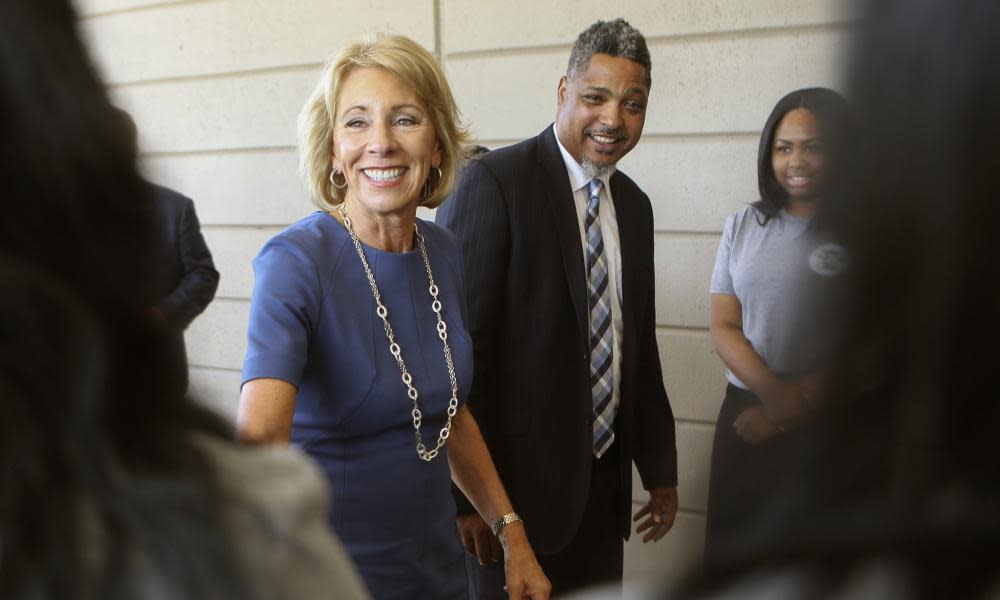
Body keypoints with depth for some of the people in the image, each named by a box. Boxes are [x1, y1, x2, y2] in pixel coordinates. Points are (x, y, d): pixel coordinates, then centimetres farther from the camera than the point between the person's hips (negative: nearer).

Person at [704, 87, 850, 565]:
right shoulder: (743, 225, 4)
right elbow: (723, 327, 0)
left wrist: (799, 406, -12)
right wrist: (773, 391, -16)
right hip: (746, 408, 3)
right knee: (728, 542, 10)